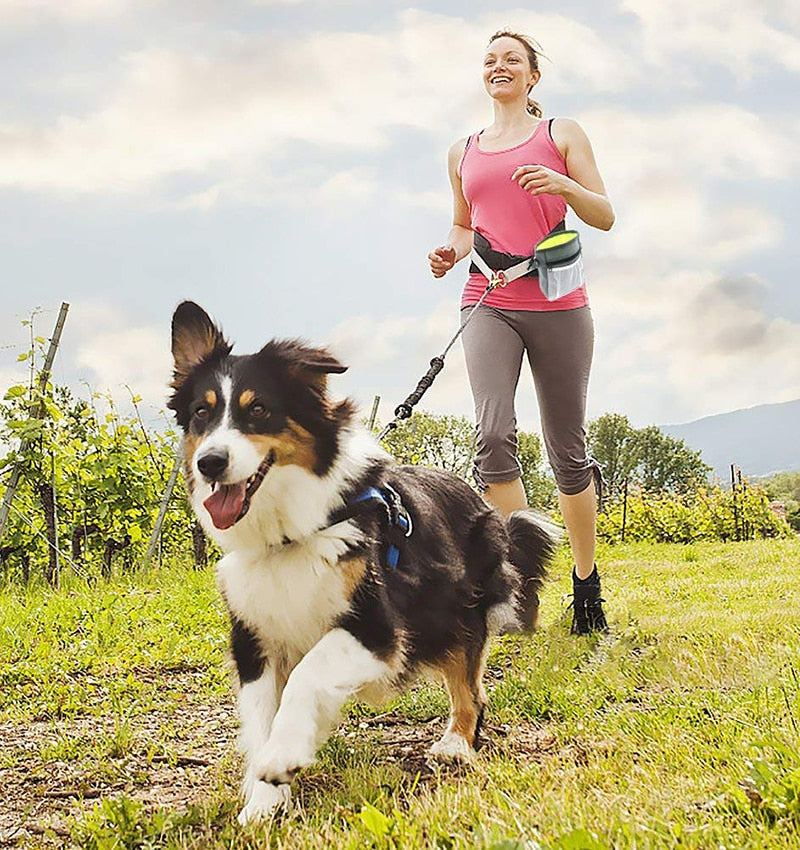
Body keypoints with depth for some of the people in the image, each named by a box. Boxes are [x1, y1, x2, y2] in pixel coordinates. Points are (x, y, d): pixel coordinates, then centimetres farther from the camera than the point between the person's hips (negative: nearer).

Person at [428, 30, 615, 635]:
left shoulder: (562, 133, 9)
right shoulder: (463, 152, 18)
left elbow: (605, 217, 4)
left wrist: (563, 185, -16)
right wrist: (452, 252, 6)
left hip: (558, 306, -2)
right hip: (489, 306, 2)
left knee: (567, 449, 2)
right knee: (494, 433, -21)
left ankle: (587, 584, 18)